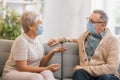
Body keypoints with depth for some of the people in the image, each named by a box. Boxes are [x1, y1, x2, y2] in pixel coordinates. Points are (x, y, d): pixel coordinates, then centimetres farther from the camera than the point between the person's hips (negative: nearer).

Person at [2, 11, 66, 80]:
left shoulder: (37, 39, 7)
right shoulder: (21, 41, -17)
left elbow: (40, 64, 8)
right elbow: (22, 68, -21)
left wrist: (52, 52, -7)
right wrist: (47, 68, -22)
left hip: (30, 73, 6)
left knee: (47, 73, -27)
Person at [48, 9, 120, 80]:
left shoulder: (112, 40, -3)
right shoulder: (87, 33, 14)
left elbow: (112, 67, -14)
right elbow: (78, 40, 38)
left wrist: (86, 68, -16)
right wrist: (60, 39, 21)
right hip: (87, 74, 3)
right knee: (79, 72, -33)